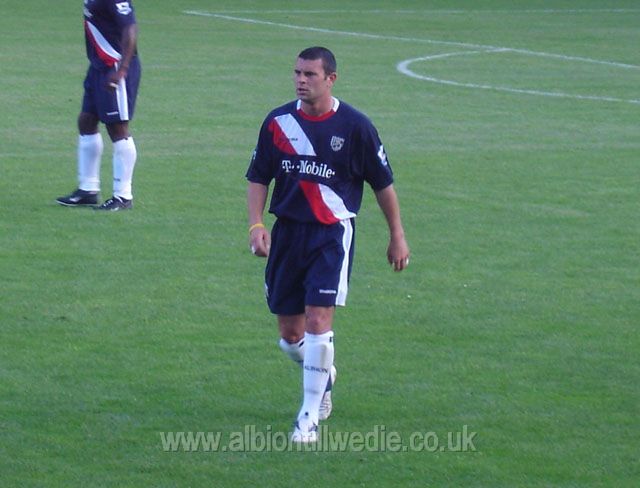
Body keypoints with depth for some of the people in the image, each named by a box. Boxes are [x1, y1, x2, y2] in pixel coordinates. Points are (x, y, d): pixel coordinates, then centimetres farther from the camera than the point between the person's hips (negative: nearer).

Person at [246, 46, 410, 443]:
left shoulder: (355, 126, -6)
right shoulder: (278, 123, 2)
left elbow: (383, 184, 4)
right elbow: (259, 179, 10)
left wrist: (398, 236, 6)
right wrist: (256, 225, -4)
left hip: (333, 232, -4)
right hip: (287, 230, 4)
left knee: (318, 319, -16)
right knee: (290, 333, 8)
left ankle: (310, 417, -9)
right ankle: (323, 376, 41)